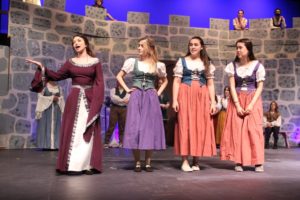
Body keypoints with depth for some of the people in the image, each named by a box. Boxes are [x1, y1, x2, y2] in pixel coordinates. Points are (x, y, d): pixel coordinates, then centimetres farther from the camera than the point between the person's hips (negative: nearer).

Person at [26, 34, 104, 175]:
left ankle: (88, 165, 4)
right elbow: (57, 76, 7)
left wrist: (97, 102, -10)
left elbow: (99, 83, -1)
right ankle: (71, 164, 4)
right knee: (72, 131, 0)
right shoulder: (70, 62, 10)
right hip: (74, 99, 2)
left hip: (90, 99, -2)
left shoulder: (95, 62, 4)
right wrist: (42, 67, -4)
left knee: (88, 132, 0)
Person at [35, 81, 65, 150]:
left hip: (56, 110, 4)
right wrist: (51, 98, -10)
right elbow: (40, 97, -6)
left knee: (55, 127, 2)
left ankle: (55, 145, 5)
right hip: (46, 109, -4)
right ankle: (45, 145, -2)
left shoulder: (59, 87, 12)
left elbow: (61, 99, 11)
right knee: (46, 127, -5)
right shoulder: (44, 86, 0)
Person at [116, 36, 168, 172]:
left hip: (151, 98, 1)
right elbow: (119, 76, 13)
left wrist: (158, 92, 8)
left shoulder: (158, 65, 7)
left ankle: (148, 162, 8)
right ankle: (137, 162, 4)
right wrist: (127, 89, 1)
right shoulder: (132, 62, 5)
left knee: (150, 128, -1)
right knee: (135, 128, -5)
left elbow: (165, 81, 22)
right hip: (136, 97, 0)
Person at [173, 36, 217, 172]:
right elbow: (176, 82, 2)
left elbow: (210, 84, 11)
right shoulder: (182, 61, 8)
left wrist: (213, 102, 2)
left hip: (202, 97, 2)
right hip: (185, 96, -2)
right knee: (185, 125, -4)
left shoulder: (207, 63, 14)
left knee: (201, 127, 1)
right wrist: (175, 100, -8)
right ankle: (185, 161, 0)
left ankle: (196, 161, 9)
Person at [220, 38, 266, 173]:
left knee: (254, 129, -6)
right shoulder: (233, 66, 2)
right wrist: (237, 105, -12)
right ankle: (239, 162, -2)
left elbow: (260, 87, -3)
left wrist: (251, 104, -13)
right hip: (237, 100, 2)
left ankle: (258, 162, -1)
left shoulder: (257, 66, -2)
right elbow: (232, 86, -3)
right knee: (237, 129, -5)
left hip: (252, 100, -1)